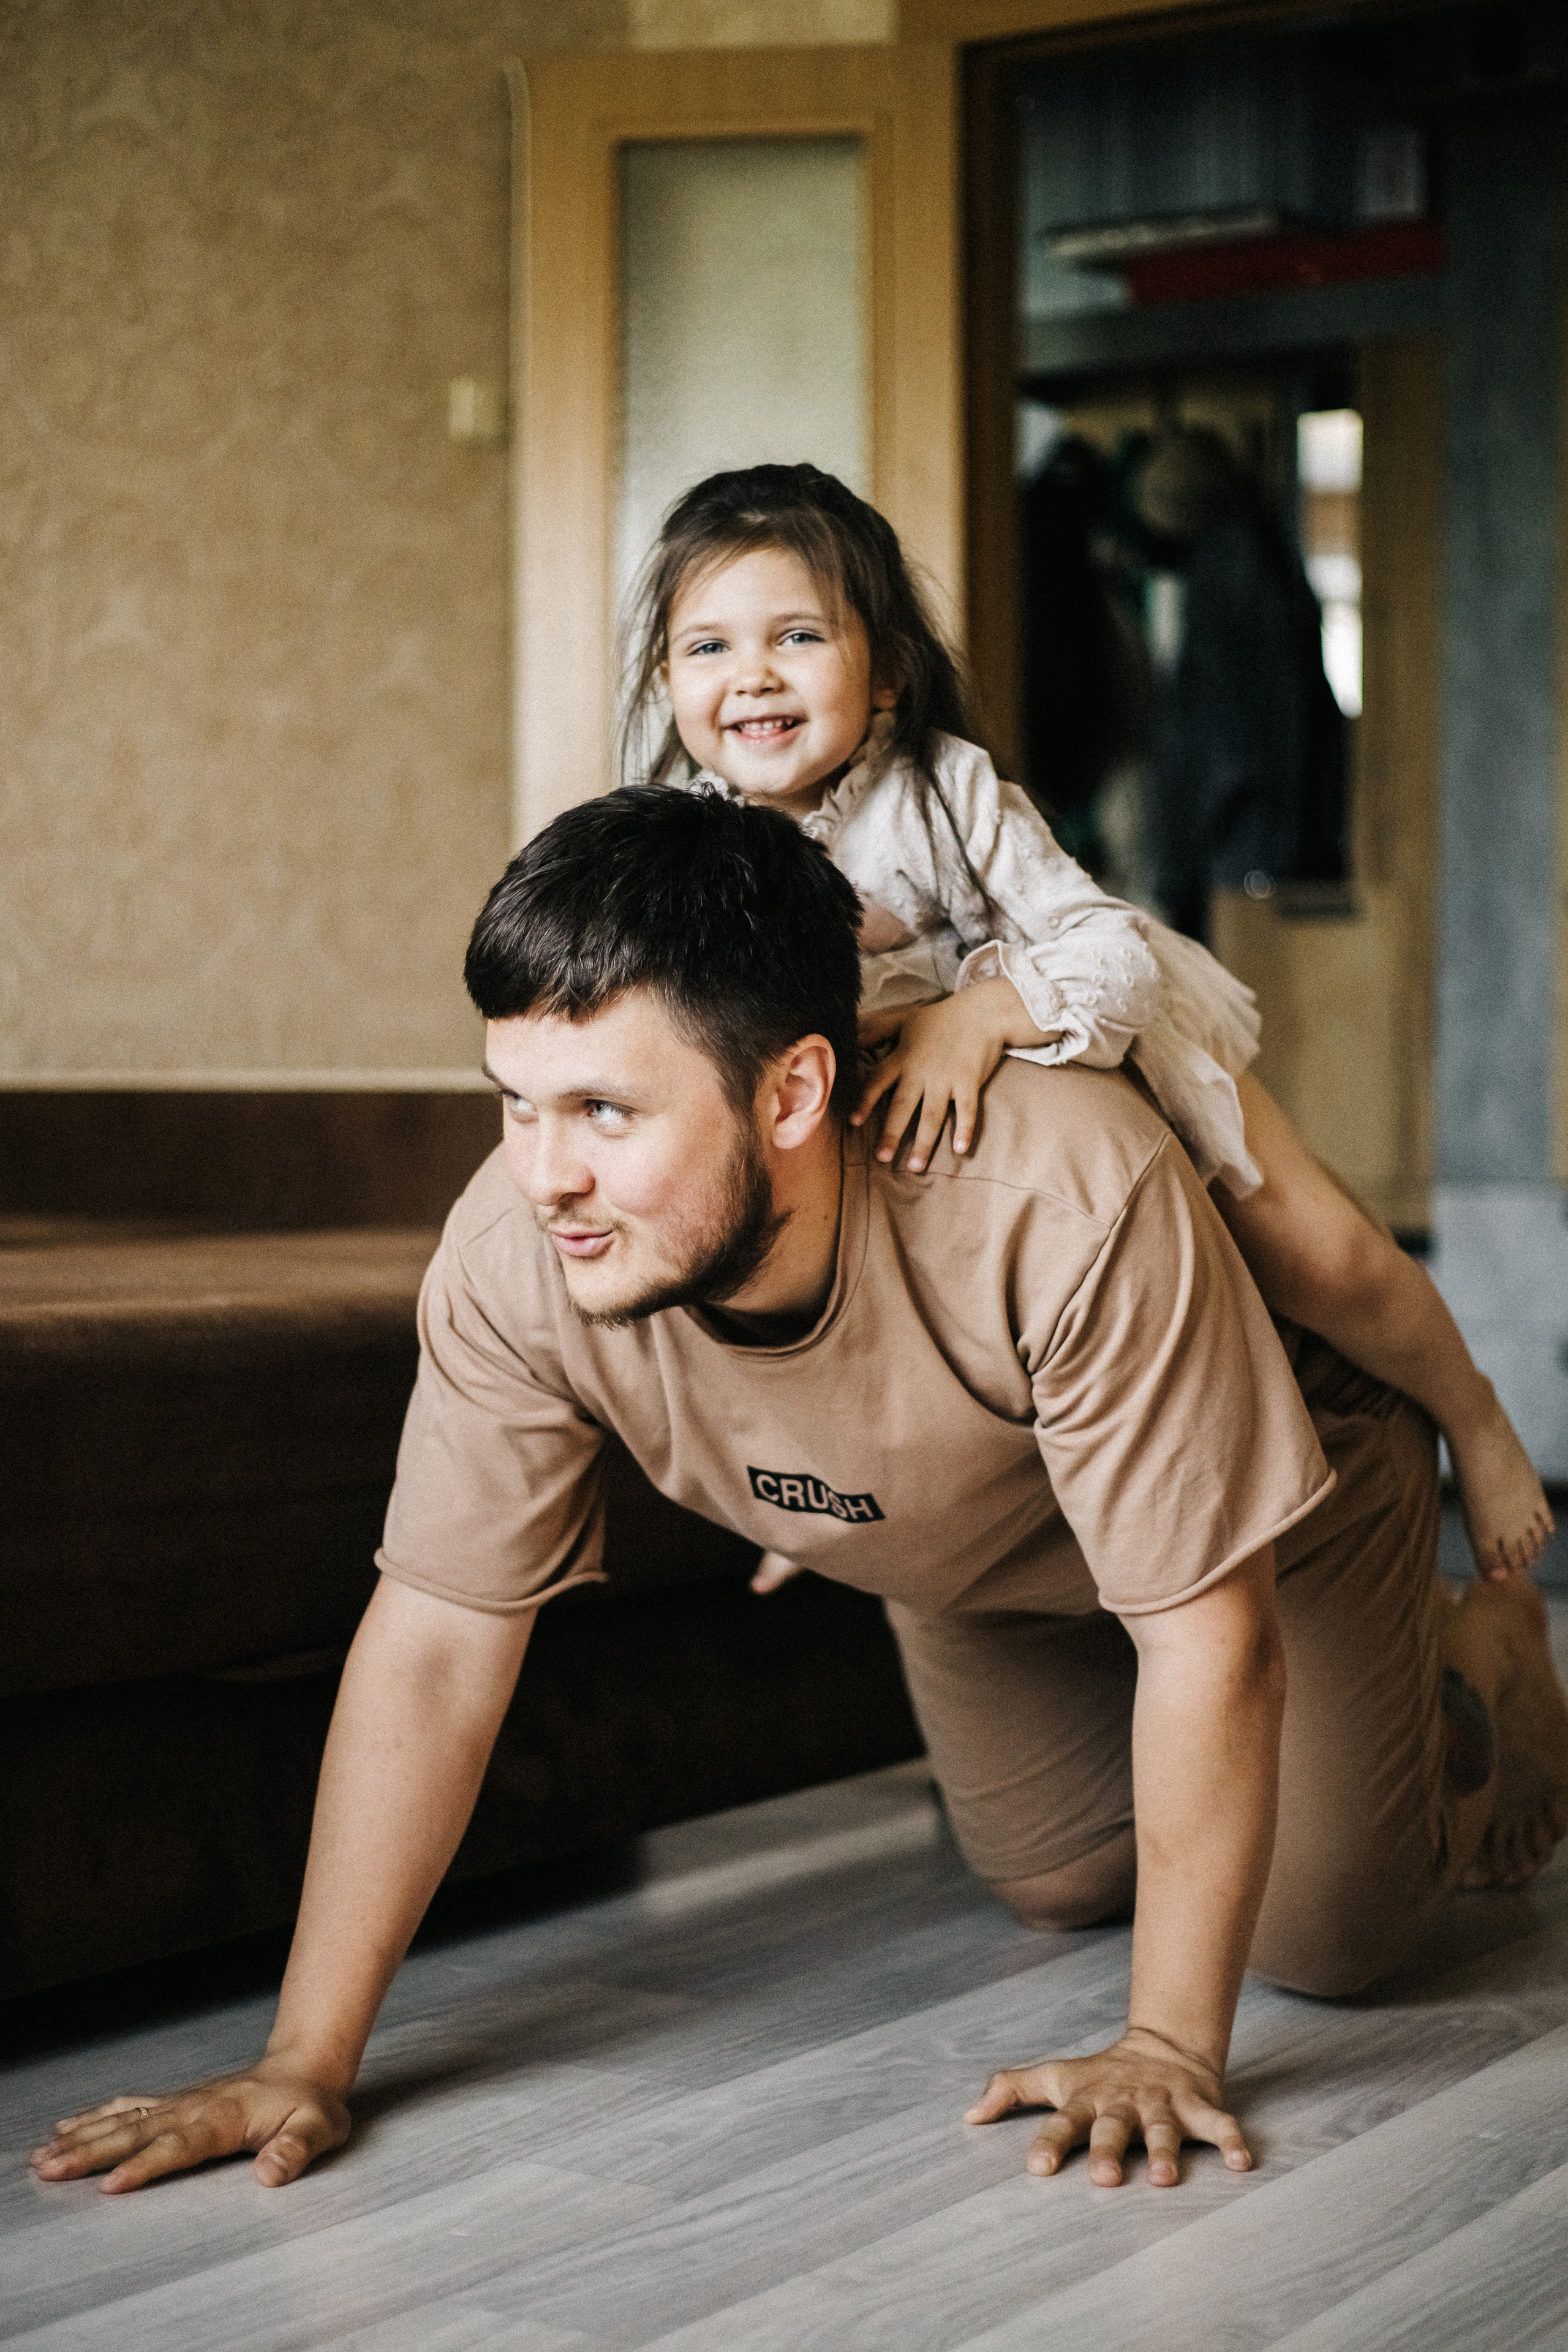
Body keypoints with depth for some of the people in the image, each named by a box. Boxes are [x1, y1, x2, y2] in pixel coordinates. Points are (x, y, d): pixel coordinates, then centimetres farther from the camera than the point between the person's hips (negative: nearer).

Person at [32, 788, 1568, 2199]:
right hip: (972, 1561, 4)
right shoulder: (511, 1256, -34)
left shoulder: (1064, 1200, -47)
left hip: (1278, 1492, -4)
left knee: (1321, 1932, -1)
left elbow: (1212, 1637, -37)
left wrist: (1167, 2051, -33)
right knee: (1055, 1882, 16)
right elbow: (435, 1640, -26)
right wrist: (307, 2062, -26)